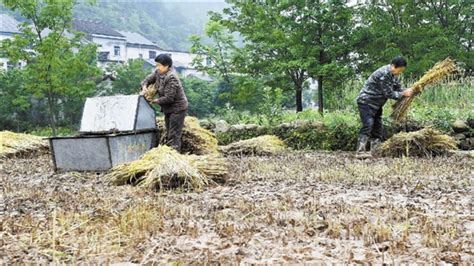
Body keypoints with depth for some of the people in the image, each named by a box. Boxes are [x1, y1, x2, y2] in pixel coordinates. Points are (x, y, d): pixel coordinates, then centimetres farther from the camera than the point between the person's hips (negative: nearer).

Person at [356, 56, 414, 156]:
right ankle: (360, 152, -23)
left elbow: (398, 88, 11)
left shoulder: (393, 74, 6)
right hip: (366, 102, -10)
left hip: (376, 104, 10)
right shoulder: (383, 74, -24)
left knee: (378, 127, 8)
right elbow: (388, 94, -23)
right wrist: (404, 93, -15)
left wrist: (407, 92, -7)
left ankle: (375, 152, 14)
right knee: (368, 124, -21)